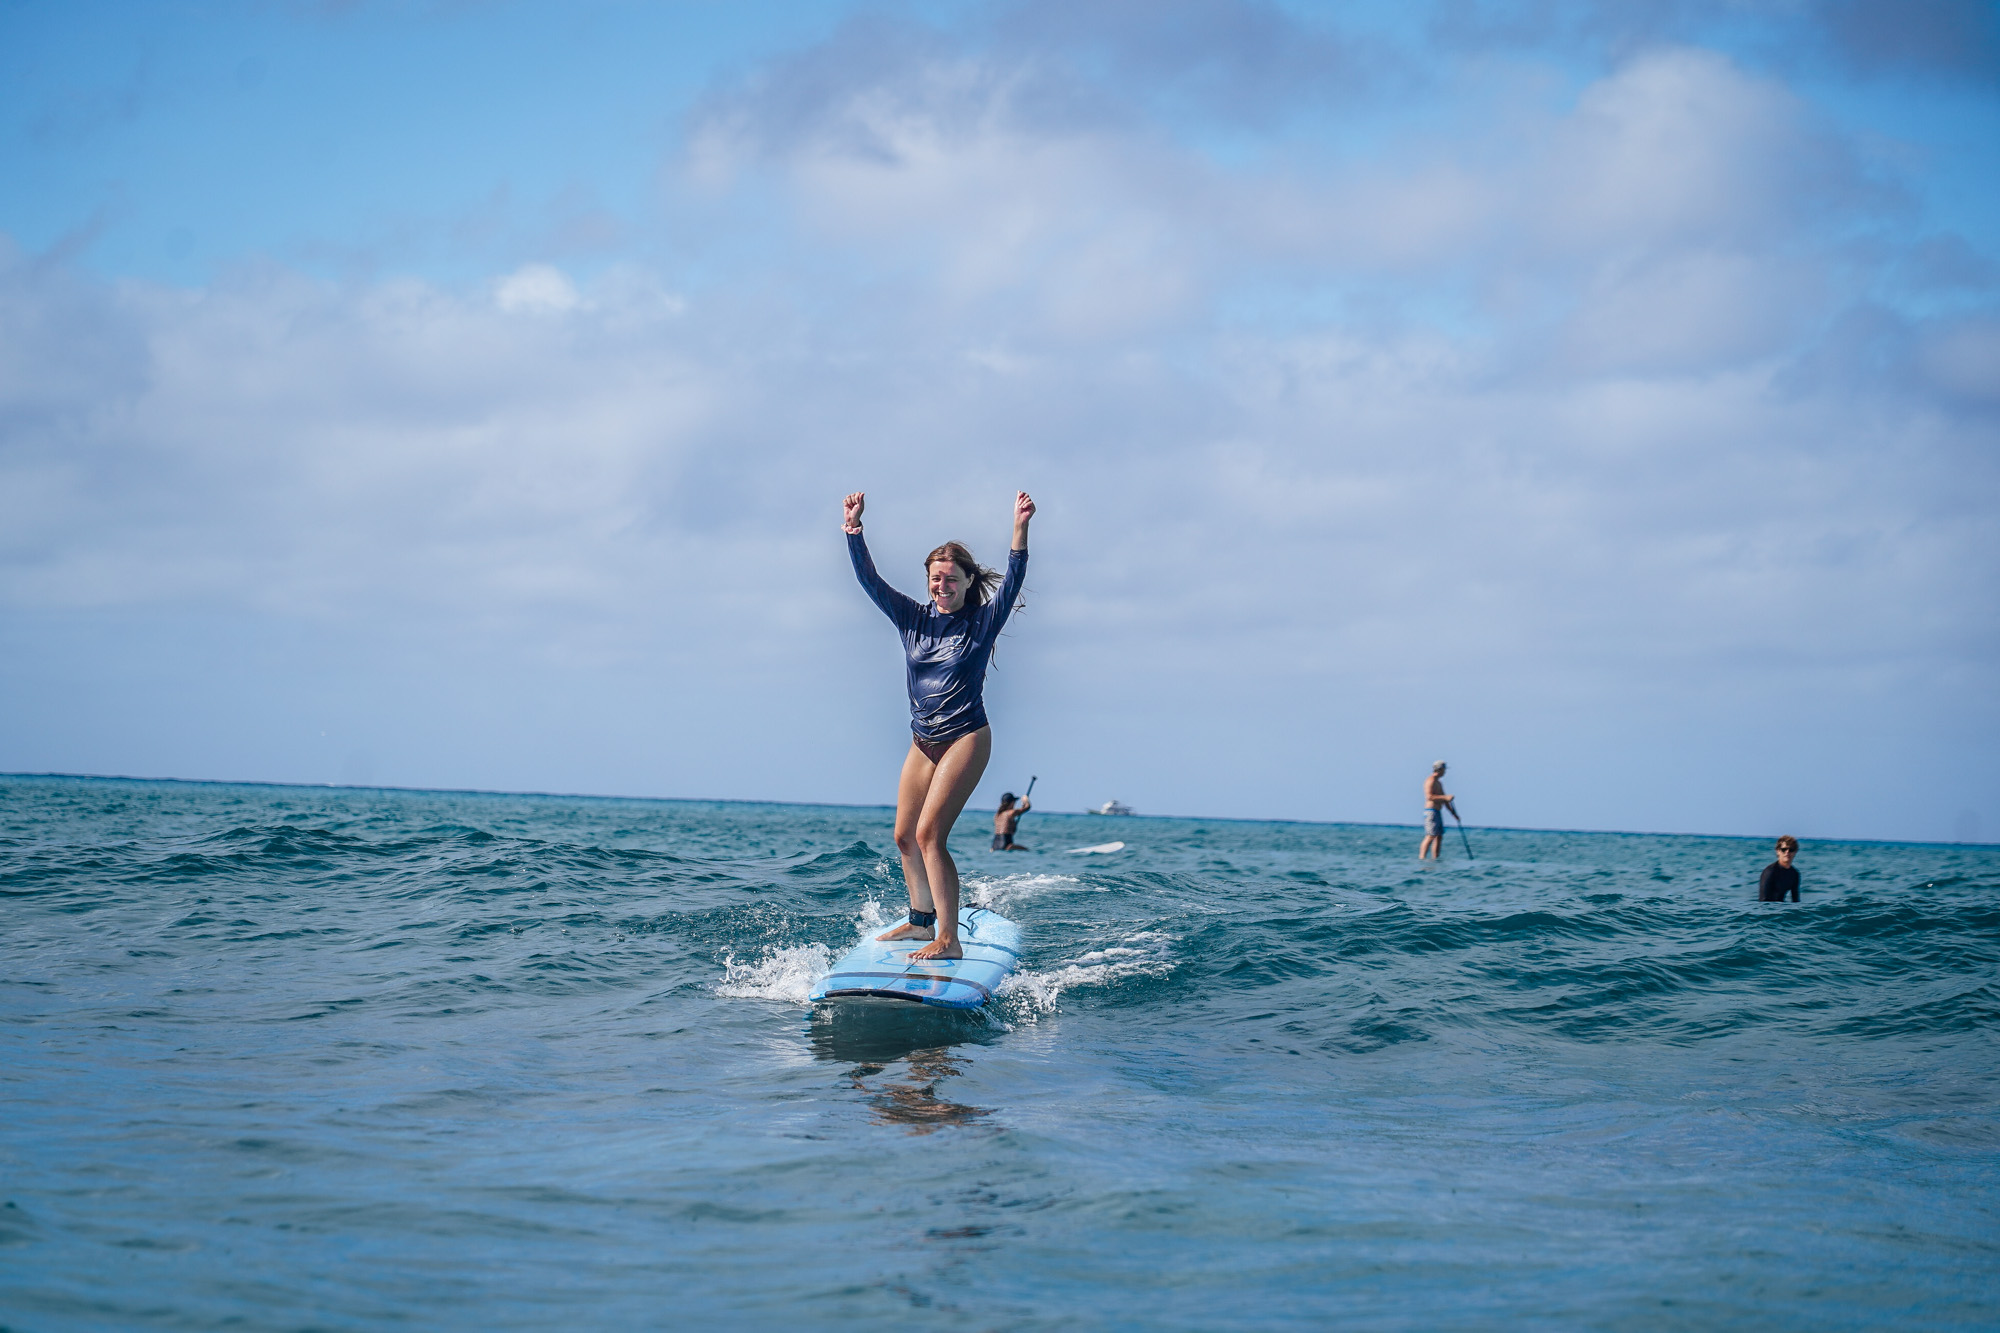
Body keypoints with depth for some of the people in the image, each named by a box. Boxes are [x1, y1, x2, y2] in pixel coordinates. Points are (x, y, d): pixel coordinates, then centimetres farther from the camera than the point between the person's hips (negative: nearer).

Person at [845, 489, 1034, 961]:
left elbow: (1013, 580, -20)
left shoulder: (983, 621, -6)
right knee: (905, 837, 12)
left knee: (929, 833, -17)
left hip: (966, 737, -6)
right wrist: (853, 529, -16)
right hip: (923, 741, 6)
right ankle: (921, 921, 32)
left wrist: (1020, 529, -33)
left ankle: (949, 939, -17)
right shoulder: (913, 619, 4)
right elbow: (869, 581, -3)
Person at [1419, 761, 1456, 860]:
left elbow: (1443, 800, 27)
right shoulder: (1431, 781, -10)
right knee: (1430, 837, -16)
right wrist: (1445, 797, -24)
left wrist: (1453, 813, 24)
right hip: (1431, 812, -10)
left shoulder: (1438, 783, 22)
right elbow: (1429, 797, -22)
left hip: (1437, 812, 10)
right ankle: (1421, 858, -20)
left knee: (1439, 837, 7)